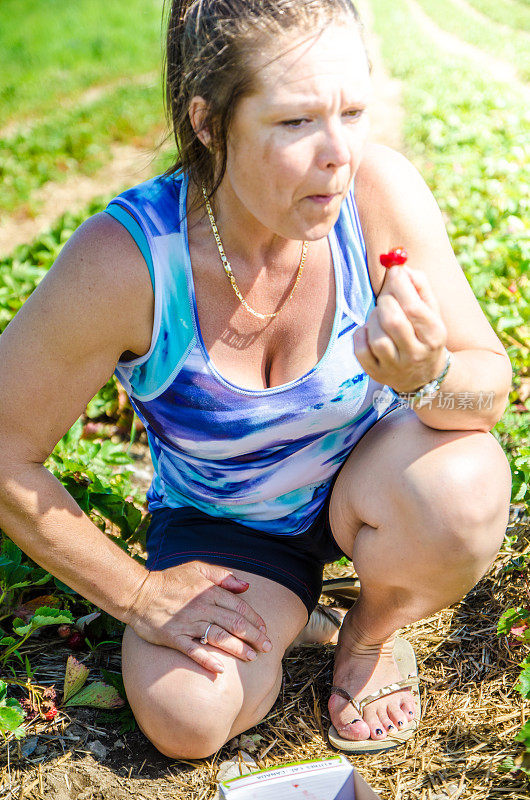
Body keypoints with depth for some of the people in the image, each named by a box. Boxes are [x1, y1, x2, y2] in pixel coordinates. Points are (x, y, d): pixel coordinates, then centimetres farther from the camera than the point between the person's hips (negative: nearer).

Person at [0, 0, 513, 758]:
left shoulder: (380, 190, -26)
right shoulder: (123, 260, -30)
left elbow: (494, 386, -17)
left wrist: (425, 374, -41)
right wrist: (136, 592, -13)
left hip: (363, 475, 2)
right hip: (222, 522, -1)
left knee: (464, 483, -31)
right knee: (188, 719, -20)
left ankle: (372, 630, 4)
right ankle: (280, 603, 14)